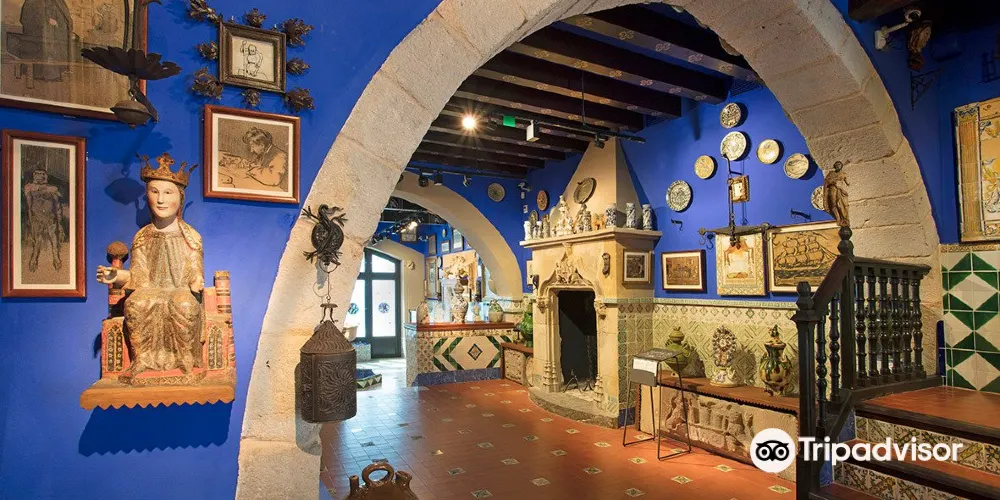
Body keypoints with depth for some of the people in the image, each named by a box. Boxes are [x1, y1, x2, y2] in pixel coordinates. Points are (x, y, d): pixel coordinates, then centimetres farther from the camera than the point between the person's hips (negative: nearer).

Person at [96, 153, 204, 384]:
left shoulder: (190, 236, 2)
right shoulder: (142, 236, 10)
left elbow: (195, 273, 0)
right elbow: (138, 277, 10)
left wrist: (196, 283, -23)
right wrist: (116, 275, -8)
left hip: (181, 290, -3)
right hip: (151, 291, 3)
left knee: (184, 305, -37)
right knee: (134, 304, -31)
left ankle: (186, 361, -20)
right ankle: (140, 360, -14)